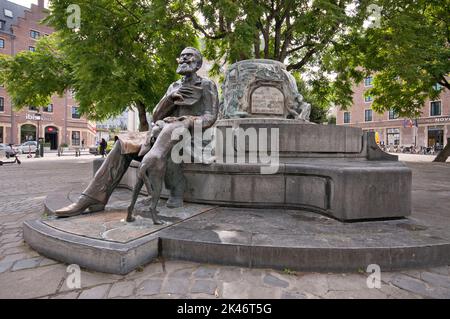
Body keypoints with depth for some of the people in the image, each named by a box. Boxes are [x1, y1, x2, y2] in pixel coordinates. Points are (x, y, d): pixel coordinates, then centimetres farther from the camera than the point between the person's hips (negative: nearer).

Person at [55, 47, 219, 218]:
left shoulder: (207, 85, 8)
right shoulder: (174, 86, 23)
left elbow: (210, 117, -6)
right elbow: (156, 116, 12)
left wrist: (187, 122, -23)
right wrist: (170, 98, -6)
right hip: (163, 131, 6)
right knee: (124, 144, -16)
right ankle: (94, 198, -18)